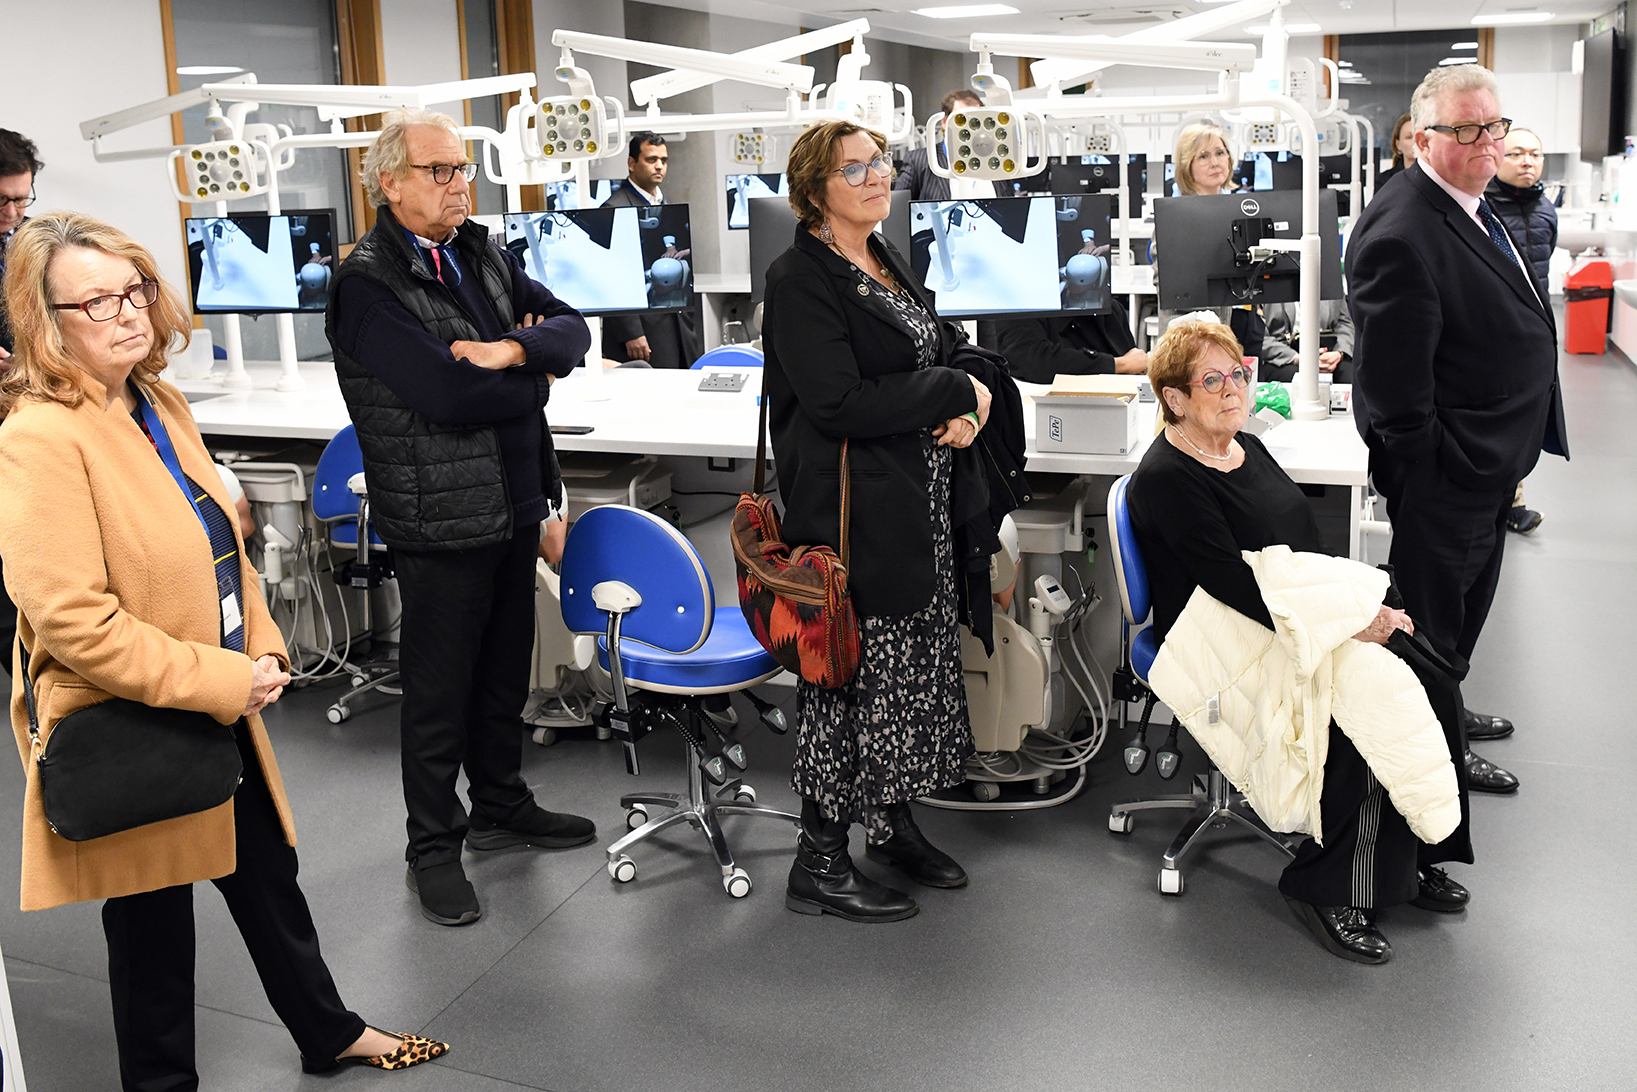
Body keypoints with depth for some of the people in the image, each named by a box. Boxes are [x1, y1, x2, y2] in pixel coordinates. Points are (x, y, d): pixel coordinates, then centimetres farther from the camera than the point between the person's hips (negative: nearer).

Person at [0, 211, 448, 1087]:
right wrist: (221, 681, -23)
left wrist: (261, 652, 1)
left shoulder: (160, 404, 6)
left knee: (270, 878, 23)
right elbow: (71, 619, -26)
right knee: (154, 925, 11)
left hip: (219, 707, 9)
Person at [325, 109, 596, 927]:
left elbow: (572, 329, 2)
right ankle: (433, 847, 23)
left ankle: (501, 805, 39)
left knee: (505, 668, 20)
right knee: (439, 689, 6)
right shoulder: (366, 283, -15)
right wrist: (535, 381, -9)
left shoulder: (482, 255, 9)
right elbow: (448, 395, -27)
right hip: (442, 518, -7)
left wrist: (514, 351, -19)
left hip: (515, 503, 7)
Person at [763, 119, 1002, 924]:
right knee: (850, 675, -2)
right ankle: (820, 864, 12)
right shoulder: (801, 279, -13)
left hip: (917, 505, 9)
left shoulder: (888, 264, 15)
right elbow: (840, 403, -22)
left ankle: (894, 825, 31)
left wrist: (957, 414, -1)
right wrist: (956, 392, -13)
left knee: (915, 665, 14)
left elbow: (926, 360, 22)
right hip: (851, 508, -9)